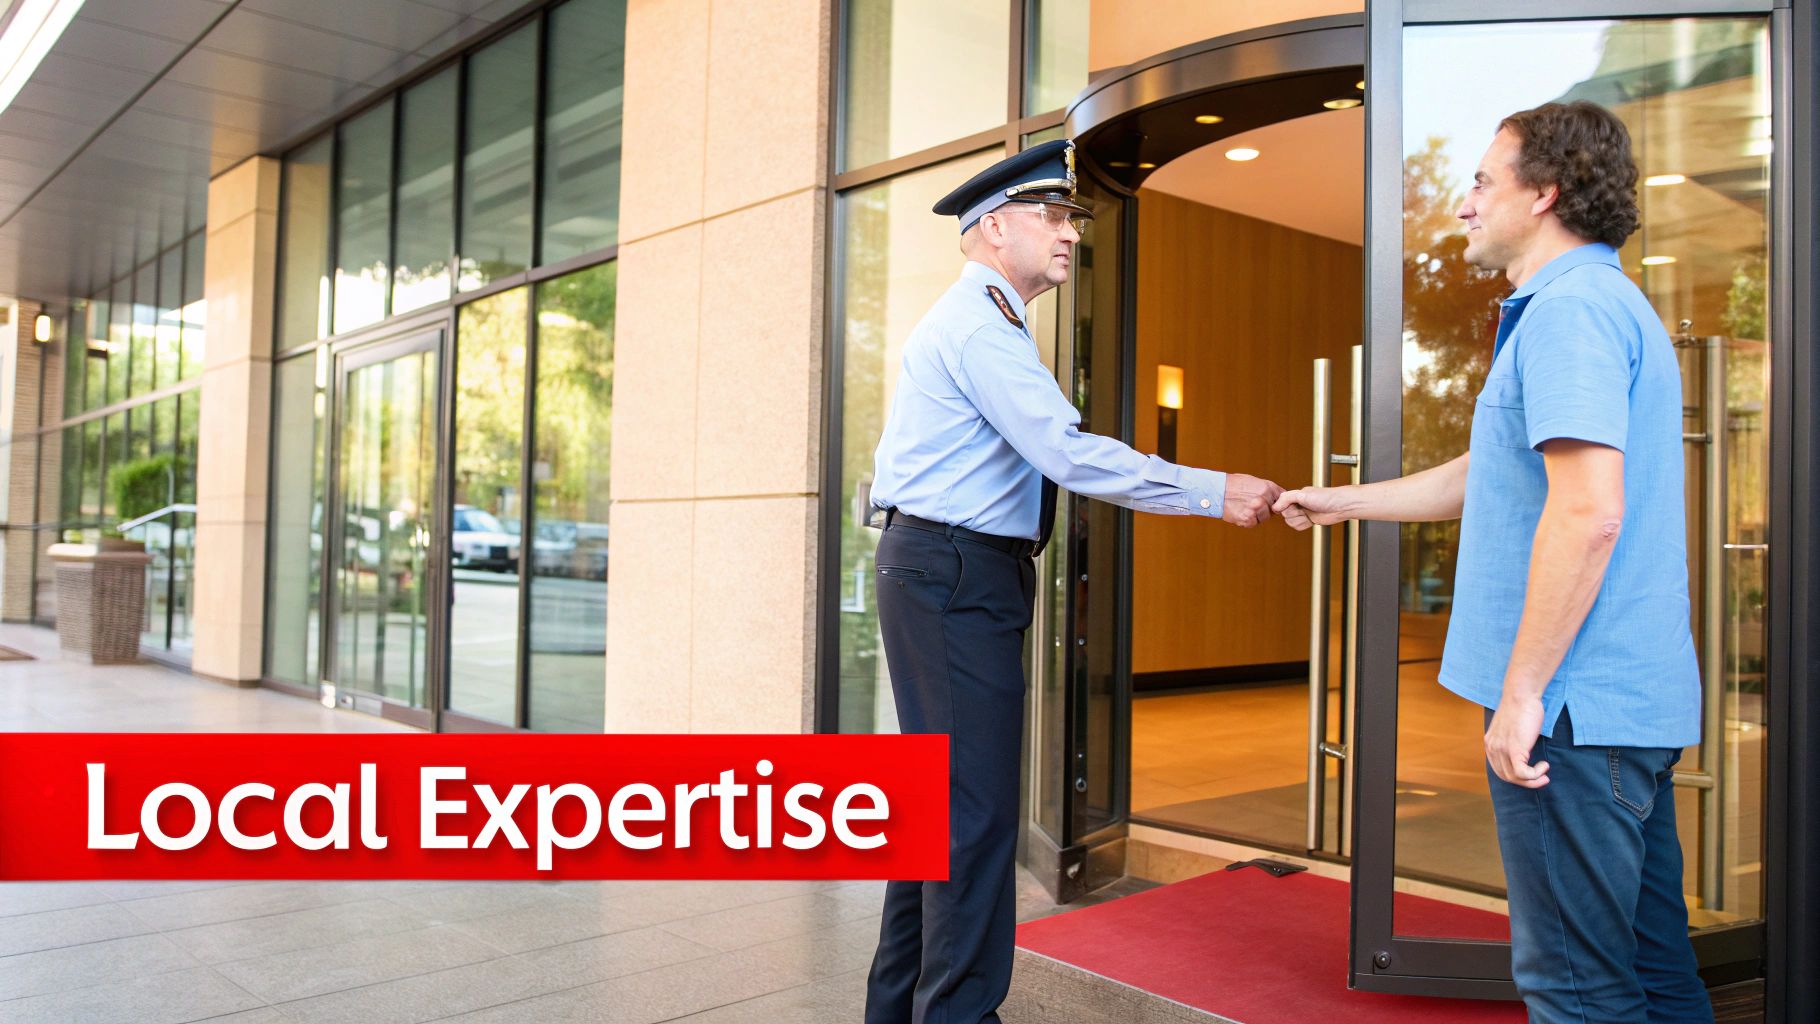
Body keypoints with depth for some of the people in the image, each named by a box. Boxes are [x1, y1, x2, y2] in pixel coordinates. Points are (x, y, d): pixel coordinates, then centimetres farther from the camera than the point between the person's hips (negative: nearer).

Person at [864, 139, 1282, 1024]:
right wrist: (1214, 493, -19)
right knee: (974, 809, -7)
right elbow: (1068, 453, -23)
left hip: (949, 575, 11)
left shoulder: (978, 321, 20)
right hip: (954, 577, -11)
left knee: (944, 798, 15)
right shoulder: (978, 323, -13)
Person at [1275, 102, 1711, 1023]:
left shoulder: (1570, 308, -14)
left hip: (1575, 705, -10)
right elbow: (1486, 476, 28)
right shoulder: (1602, 303, 20)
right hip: (1635, 703, 10)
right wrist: (1343, 501, 34)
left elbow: (1588, 512, -25)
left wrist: (1523, 690, -21)